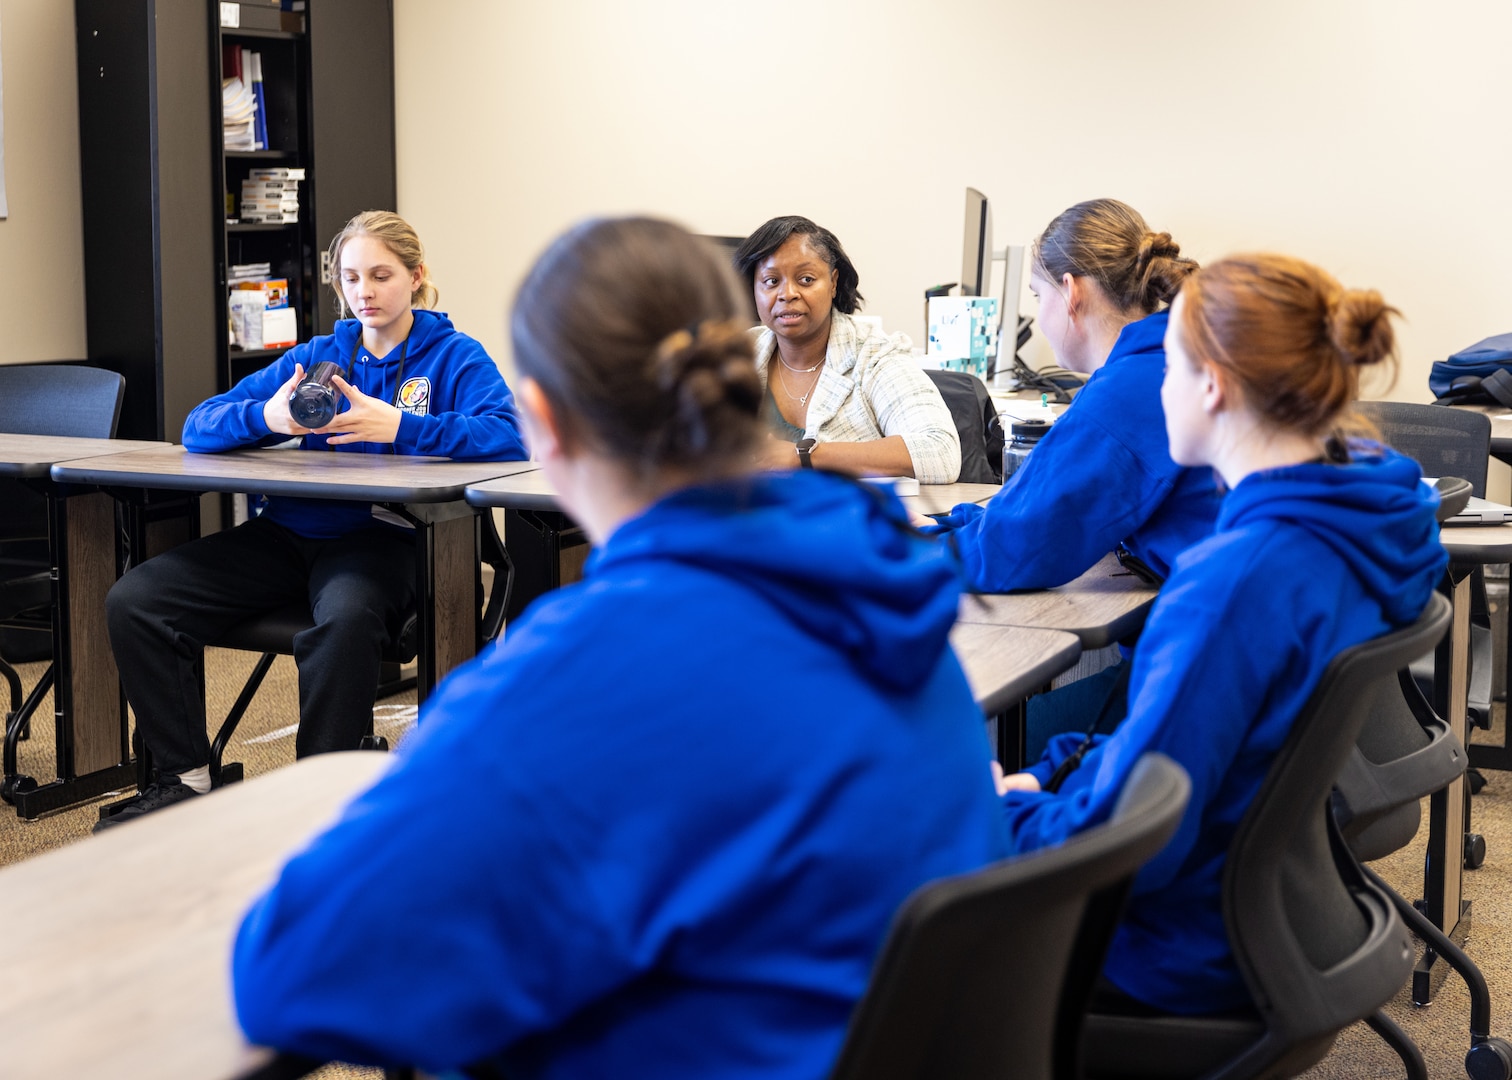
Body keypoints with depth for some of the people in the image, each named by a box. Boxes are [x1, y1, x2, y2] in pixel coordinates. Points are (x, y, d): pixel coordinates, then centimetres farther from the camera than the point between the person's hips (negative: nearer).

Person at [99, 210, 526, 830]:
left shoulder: (453, 357, 4)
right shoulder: (316, 357, 16)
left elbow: (508, 436, -16)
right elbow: (199, 427, 10)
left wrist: (397, 427, -26)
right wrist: (266, 417, -14)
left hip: (380, 537, -5)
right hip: (288, 533, 5)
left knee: (346, 618, -41)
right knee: (132, 603, -13)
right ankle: (186, 779, -4)